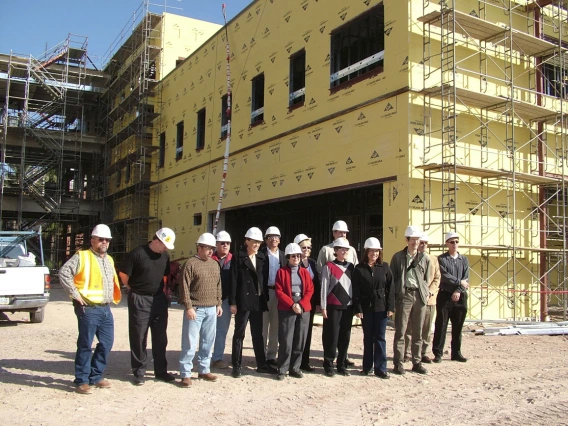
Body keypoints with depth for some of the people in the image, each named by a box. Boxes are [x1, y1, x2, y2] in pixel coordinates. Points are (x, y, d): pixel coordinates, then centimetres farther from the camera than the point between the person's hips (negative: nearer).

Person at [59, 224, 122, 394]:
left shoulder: (109, 260, 18)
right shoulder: (82, 257, -6)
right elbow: (64, 273, -14)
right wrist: (75, 294, -15)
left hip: (106, 309, 8)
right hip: (88, 309, -8)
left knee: (106, 343, 11)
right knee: (85, 345, -1)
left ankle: (96, 376, 24)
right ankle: (81, 381, 9)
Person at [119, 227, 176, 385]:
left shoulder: (165, 256, 5)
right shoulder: (137, 253, -14)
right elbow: (123, 274, -10)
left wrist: (161, 290, 10)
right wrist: (135, 290, 1)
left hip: (159, 299, 6)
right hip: (139, 300, -6)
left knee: (160, 337, 11)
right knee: (139, 338, 4)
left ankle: (161, 371, 22)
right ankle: (139, 372, 15)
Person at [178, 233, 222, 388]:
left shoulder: (215, 264, 13)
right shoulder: (191, 264, -8)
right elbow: (185, 287, -11)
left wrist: (218, 304, 14)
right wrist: (189, 307, -16)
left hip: (211, 310, 6)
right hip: (195, 309, -6)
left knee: (208, 342, 11)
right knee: (190, 342, -3)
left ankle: (203, 370, 23)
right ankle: (185, 374, 5)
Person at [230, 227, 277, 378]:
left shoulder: (261, 258, 10)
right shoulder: (238, 258, -5)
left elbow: (263, 279, 12)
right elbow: (233, 281, -9)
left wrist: (265, 298, 7)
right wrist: (232, 302, -14)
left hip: (258, 301, 5)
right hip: (243, 301, -5)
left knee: (258, 334, 12)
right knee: (239, 334, 3)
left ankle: (261, 364, 21)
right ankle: (237, 366, 11)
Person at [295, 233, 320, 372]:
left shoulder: (312, 262, 11)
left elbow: (316, 283, 11)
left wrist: (317, 302, 7)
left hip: (310, 302, 6)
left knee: (307, 331, 10)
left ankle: (305, 361, 19)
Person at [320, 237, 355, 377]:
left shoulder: (351, 267, 10)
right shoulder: (329, 266, -3)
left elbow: (355, 286, 12)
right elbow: (324, 287, -5)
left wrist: (355, 304, 7)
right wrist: (323, 307, -8)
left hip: (348, 306, 4)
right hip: (333, 306, -4)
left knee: (345, 337, 8)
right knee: (332, 336, -1)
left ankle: (342, 365, 18)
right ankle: (328, 365, 10)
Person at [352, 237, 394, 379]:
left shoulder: (384, 267, 3)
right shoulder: (359, 269, -1)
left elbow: (390, 287, 1)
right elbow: (356, 291, -3)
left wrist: (390, 307, -5)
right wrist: (357, 309, -9)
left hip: (381, 307, 0)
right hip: (366, 307, 0)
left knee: (380, 337, 2)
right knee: (368, 337, 9)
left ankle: (380, 368, 7)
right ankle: (367, 366, 19)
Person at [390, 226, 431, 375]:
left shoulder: (424, 258, 11)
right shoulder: (398, 257, 4)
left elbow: (427, 279, 16)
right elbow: (392, 278, 3)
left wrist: (425, 294, 4)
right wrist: (392, 298, -3)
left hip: (420, 296, 3)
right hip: (404, 296, -3)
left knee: (417, 332, 9)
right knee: (400, 331, -2)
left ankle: (416, 362, 18)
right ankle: (398, 363, 5)